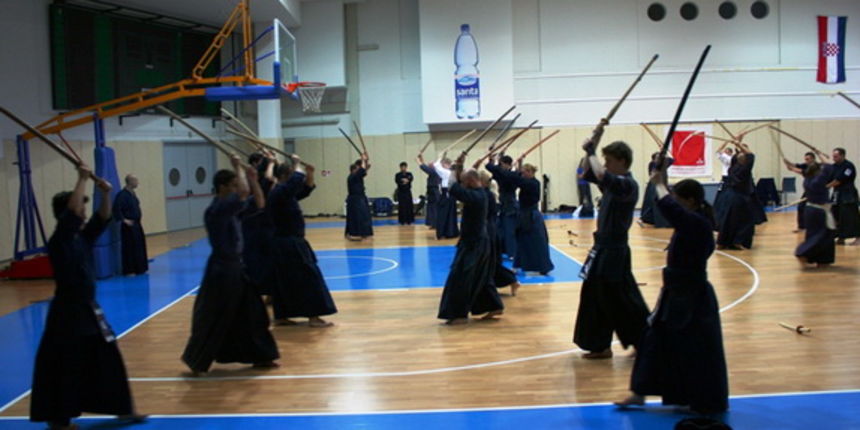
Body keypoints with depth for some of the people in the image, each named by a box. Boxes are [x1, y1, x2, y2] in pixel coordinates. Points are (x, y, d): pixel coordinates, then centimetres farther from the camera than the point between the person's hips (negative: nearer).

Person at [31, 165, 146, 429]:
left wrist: (105, 193, -8)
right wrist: (82, 179, -23)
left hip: (88, 309, 9)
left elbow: (103, 218, 9)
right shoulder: (59, 241, -15)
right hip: (68, 312, -8)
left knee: (108, 360, 12)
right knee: (65, 368, 1)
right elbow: (72, 212, -28)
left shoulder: (83, 237, 9)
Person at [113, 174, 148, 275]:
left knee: (139, 247, 14)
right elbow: (116, 209, -25)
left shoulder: (132, 193, 10)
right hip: (129, 226, -9)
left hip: (136, 225, 9)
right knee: (129, 248, -4)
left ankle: (139, 269, 23)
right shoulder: (122, 195, -18)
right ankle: (129, 271, 3)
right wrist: (124, 220, -22)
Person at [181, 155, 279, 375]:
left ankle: (260, 357, 23)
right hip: (222, 269, -9)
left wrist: (253, 178, 1)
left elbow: (259, 203, 13)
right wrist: (238, 166, -17)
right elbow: (244, 192, -33)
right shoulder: (216, 209, -20)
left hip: (235, 267, 9)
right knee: (213, 319, 1)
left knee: (252, 313, 13)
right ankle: (196, 361, 18)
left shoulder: (233, 208, 8)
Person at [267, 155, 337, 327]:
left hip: (286, 244, 11)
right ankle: (313, 317, -4)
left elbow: (305, 189, 21)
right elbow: (297, 180, -29)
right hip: (289, 245, -11)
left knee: (286, 280, 13)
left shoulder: (286, 192, 14)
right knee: (308, 277, -7)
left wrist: (309, 173, 5)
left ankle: (281, 317, 18)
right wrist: (297, 164, -11)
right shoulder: (279, 192, -17)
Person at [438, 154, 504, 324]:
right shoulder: (479, 193, 6)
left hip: (473, 243, -10)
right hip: (479, 241, 10)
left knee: (460, 278, -5)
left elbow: (453, 187, -29)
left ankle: (459, 314, 0)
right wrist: (459, 167, 2)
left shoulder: (475, 196, -24)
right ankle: (494, 306, 24)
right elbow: (457, 185, 15)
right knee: (482, 277, 18)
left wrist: (456, 167, -14)